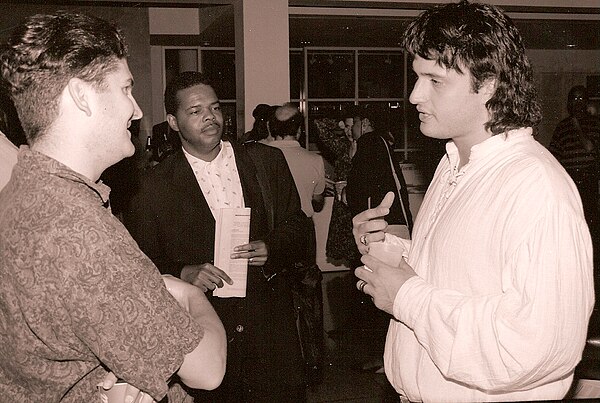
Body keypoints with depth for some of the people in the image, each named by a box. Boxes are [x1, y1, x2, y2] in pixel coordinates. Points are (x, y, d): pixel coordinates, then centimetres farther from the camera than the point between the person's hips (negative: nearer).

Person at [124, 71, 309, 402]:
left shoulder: (267, 161, 4)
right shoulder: (155, 187, -3)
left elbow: (298, 229, 9)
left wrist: (271, 249, -11)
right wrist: (182, 274, -19)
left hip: (270, 330, 2)